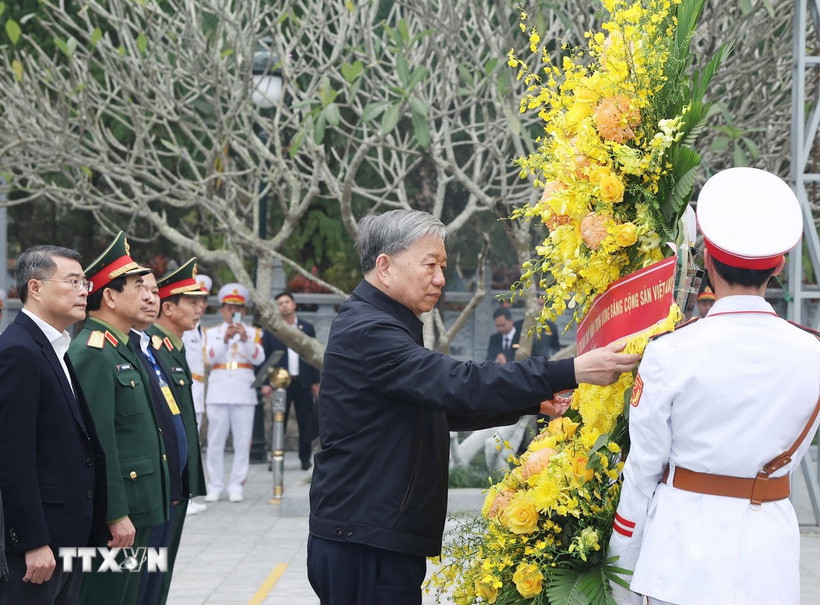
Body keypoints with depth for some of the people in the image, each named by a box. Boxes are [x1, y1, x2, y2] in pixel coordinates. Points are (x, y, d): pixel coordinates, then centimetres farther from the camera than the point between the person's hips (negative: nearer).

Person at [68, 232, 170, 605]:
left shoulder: (125, 350, 15)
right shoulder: (92, 353, -16)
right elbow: (99, 442, -22)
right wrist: (116, 515, -23)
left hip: (138, 511, 10)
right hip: (113, 515, -10)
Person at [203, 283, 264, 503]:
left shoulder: (253, 333, 11)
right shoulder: (212, 332, 12)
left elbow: (258, 358, -4)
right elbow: (210, 357, -5)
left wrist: (245, 338, -17)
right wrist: (226, 338, -19)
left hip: (244, 393, 0)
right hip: (218, 392, 0)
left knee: (242, 442, -2)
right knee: (215, 442, -1)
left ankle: (236, 486, 3)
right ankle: (215, 486, 4)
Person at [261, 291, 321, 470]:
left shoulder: (307, 327, 9)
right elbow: (265, 357, 1)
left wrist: (315, 382, 5)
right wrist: (265, 383, -7)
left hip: (303, 383, 1)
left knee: (305, 422, 2)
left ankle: (305, 458, 10)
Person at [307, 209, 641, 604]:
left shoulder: (382, 327, 19)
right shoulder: (365, 331, -16)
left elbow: (447, 405, 22)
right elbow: (459, 385, -26)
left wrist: (534, 402, 9)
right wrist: (571, 372, -29)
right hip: (364, 544, -10)